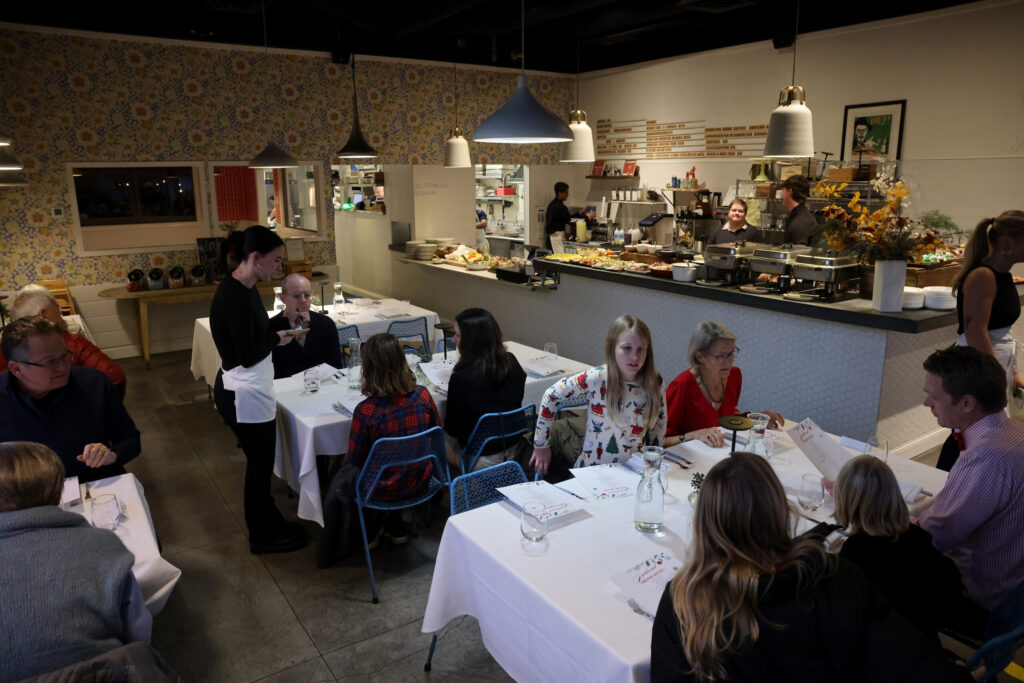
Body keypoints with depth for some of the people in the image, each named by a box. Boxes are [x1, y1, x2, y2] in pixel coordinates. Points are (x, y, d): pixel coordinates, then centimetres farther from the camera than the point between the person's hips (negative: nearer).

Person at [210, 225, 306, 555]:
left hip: (252, 391, 9)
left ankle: (269, 523, 39)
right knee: (260, 464, 8)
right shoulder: (234, 295, -25)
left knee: (260, 462, 21)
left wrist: (287, 321, 4)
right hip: (244, 395, -9)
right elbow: (249, 354, -24)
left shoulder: (245, 289, 4)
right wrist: (277, 339, -8)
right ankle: (262, 536, 27)